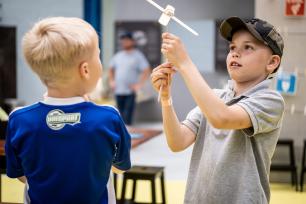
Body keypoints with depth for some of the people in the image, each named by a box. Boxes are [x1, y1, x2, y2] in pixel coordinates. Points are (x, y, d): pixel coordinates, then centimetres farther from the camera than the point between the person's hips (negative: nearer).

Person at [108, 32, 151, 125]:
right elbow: (111, 69, 26)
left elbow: (147, 71, -7)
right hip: (118, 91, 5)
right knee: (120, 114, 9)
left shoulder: (138, 56, -1)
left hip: (130, 91, -5)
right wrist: (111, 81, 14)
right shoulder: (118, 55, 13)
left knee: (127, 116, -8)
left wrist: (139, 84, -11)